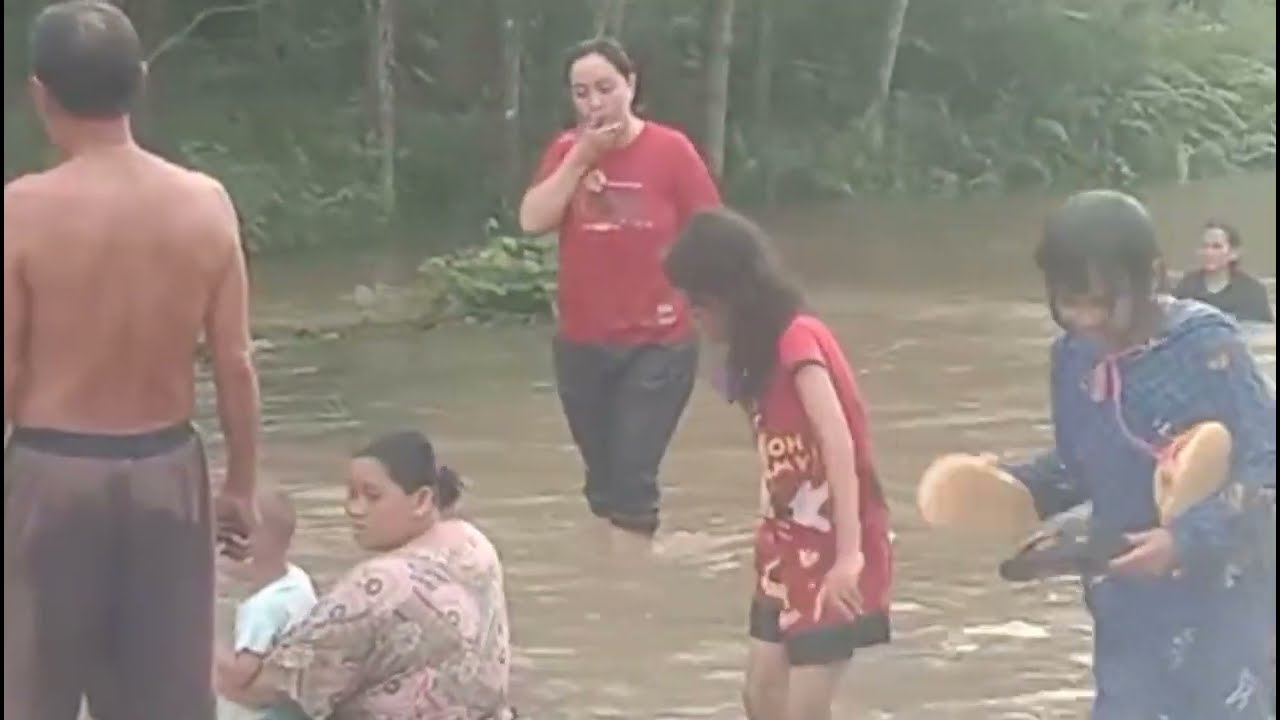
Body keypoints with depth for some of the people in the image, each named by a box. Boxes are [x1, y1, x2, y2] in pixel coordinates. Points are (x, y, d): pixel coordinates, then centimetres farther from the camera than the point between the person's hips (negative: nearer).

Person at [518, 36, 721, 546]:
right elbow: (532, 220, -9)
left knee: (631, 479, -11)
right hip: (581, 344, 4)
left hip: (657, 344, -4)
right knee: (602, 478, 14)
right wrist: (580, 157, -14)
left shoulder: (670, 150, -8)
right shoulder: (566, 151, 4)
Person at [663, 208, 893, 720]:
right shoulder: (766, 349, 9)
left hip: (832, 553, -9)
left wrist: (849, 554, -34)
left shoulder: (798, 339, -18)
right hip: (791, 549, 9)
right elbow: (781, 456, 7)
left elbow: (838, 442, -28)